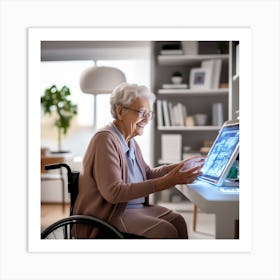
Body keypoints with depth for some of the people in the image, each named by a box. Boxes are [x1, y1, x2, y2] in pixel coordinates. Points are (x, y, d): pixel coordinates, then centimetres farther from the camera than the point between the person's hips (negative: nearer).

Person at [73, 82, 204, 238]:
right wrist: (166, 182, -29)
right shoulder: (106, 139, -19)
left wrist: (180, 166, 5)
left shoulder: (130, 141, 10)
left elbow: (148, 174, 20)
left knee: (178, 221, -8)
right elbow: (114, 192, -27)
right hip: (107, 213, -8)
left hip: (135, 206, 9)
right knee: (166, 231, -19)